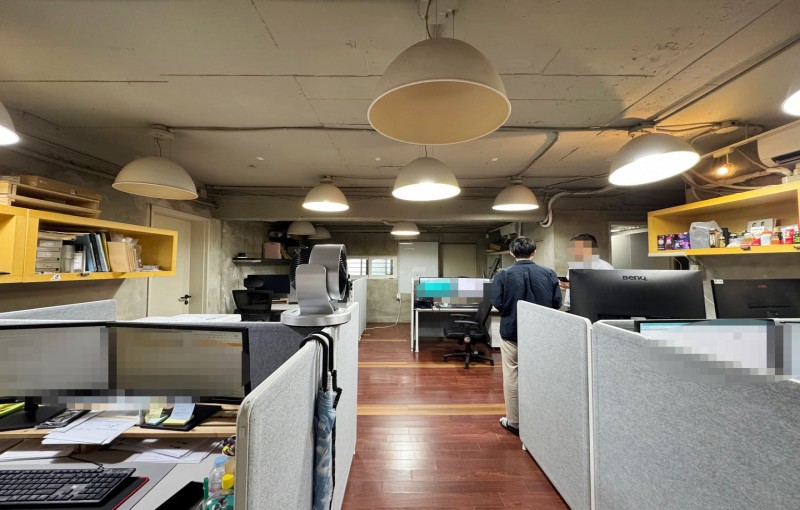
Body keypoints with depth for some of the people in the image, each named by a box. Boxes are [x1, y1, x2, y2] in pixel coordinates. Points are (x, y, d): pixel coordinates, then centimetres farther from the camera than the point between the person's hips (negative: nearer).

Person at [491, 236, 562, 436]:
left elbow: (497, 303, -14)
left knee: (512, 376, 9)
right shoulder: (549, 274, -6)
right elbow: (557, 303, -3)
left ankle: (514, 421, 20)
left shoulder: (503, 275, -13)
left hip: (511, 332, -2)